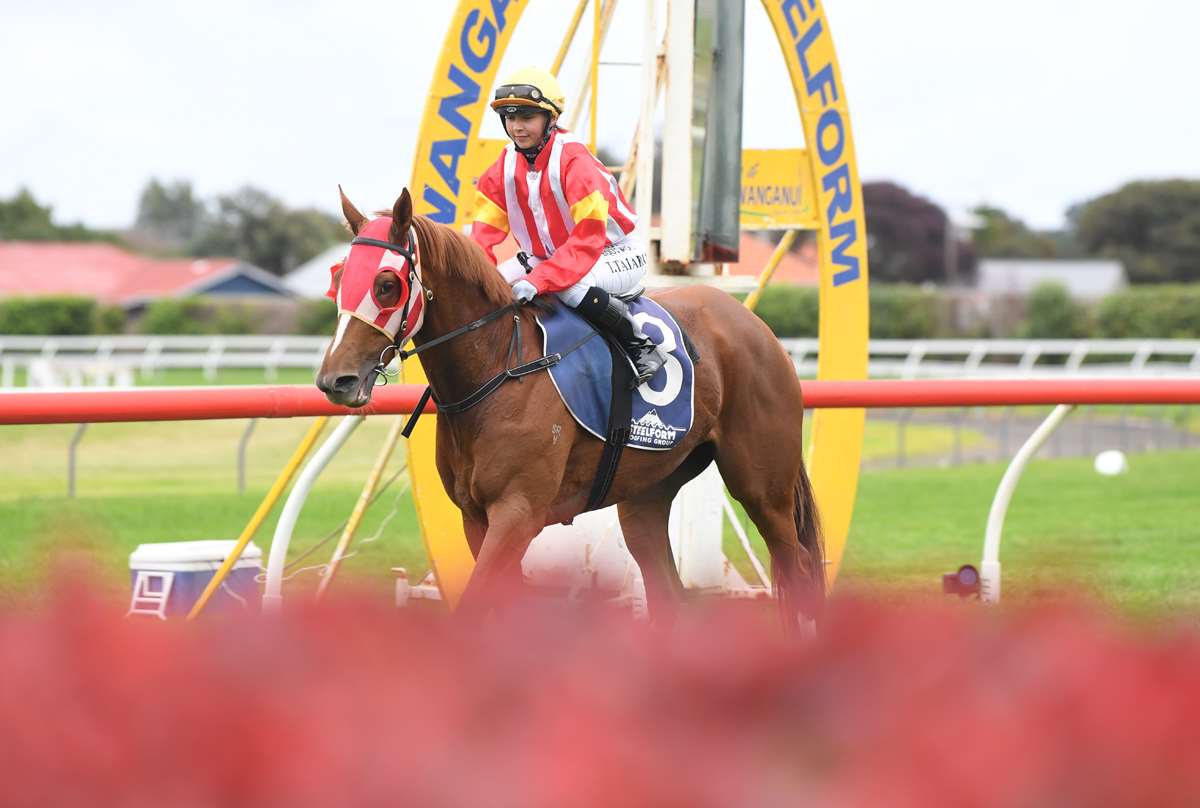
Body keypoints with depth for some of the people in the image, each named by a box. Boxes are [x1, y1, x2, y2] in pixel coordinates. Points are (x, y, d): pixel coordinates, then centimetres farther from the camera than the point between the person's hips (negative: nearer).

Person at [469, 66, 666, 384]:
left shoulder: (575, 161, -26)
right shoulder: (504, 168, -5)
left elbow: (588, 239, -34)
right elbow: (483, 235, -7)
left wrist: (537, 280, -43)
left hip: (615, 253, -7)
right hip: (547, 256, 7)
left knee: (571, 286, -38)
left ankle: (641, 346, -21)